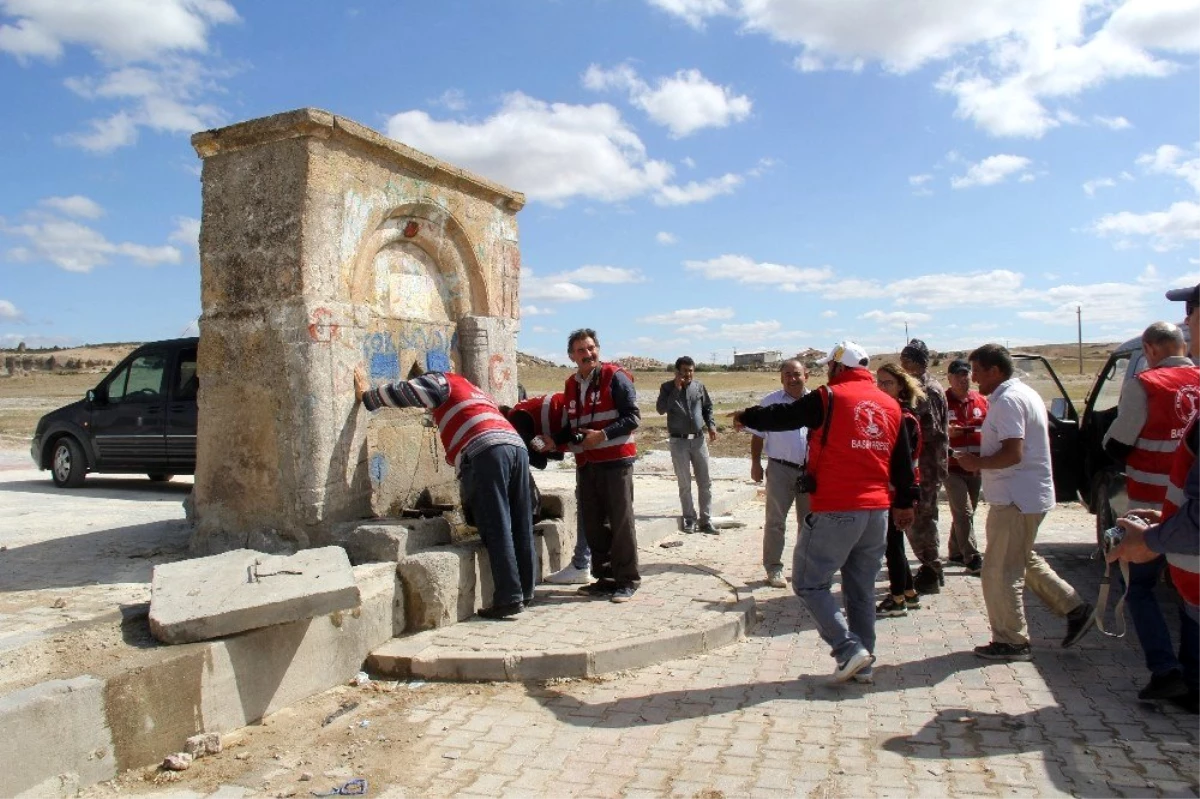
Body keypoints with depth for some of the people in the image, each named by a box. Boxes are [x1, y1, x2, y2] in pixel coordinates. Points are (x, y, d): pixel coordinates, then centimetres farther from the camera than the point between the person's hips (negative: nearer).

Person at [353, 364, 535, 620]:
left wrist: (367, 394, 24)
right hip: (517, 446, 8)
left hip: (486, 452, -8)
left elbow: (404, 391, 8)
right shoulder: (469, 387, 38)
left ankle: (509, 598, -6)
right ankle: (526, 591, 16)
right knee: (521, 527, 10)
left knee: (497, 530, -7)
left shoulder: (440, 380, 14)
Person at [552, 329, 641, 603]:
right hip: (585, 463, 7)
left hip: (615, 460, -6)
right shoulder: (571, 385, 15)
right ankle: (605, 577, 20)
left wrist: (603, 434, -19)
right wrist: (554, 441, 4)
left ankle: (627, 580, 5)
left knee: (620, 521, -3)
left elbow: (633, 416, -11)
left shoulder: (614, 377, -5)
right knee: (591, 523, 9)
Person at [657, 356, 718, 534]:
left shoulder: (699, 386, 4)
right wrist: (676, 389, -21)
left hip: (699, 439, 3)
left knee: (705, 483, 4)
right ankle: (689, 519, 17)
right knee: (684, 484, 5)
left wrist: (711, 425, 0)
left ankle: (706, 520, 12)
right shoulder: (667, 387, -3)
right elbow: (661, 409, -18)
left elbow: (707, 407, 16)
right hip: (679, 441, -3)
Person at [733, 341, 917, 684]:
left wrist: (745, 417, 19)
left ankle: (849, 649, -5)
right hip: (878, 511, 7)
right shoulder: (891, 405, 11)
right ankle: (862, 665, 21)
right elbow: (903, 462, 17)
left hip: (836, 511, -7)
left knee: (809, 582, 3)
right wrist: (904, 502, 28)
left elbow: (780, 417, 1)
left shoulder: (828, 398, -8)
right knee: (862, 589, 15)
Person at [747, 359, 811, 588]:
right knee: (775, 521, 0)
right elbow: (757, 436, 4)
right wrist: (755, 464, -2)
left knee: (808, 521, 12)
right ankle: (773, 568, 8)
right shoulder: (770, 402, 0)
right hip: (780, 469, -2)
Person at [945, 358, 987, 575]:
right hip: (952, 467, -5)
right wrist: (945, 432, -23)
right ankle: (973, 559, -8)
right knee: (964, 512, -10)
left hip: (976, 467, 5)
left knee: (963, 513, 13)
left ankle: (956, 553, 26)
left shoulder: (982, 400, 9)